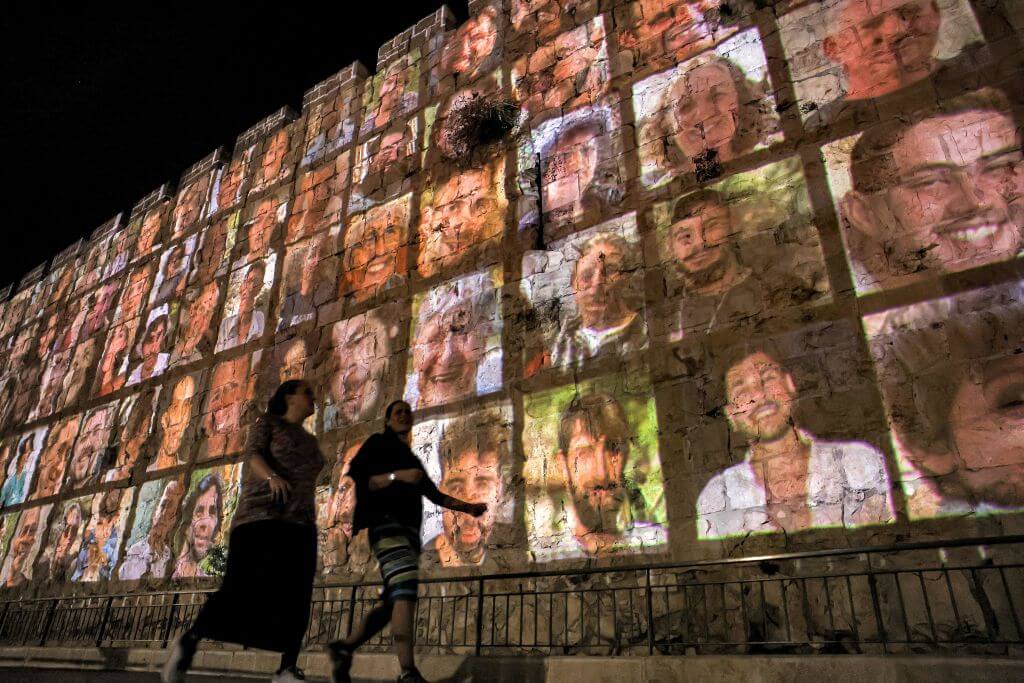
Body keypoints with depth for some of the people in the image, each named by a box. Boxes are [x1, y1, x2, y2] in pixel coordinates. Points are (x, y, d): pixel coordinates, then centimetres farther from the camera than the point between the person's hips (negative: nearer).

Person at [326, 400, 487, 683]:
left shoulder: (412, 457, 30)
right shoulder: (379, 443, 9)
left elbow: (433, 494, 24)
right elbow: (359, 480, -5)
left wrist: (468, 507, 13)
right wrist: (397, 476, -19)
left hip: (409, 529, 8)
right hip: (386, 522, -8)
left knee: (395, 601, 4)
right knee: (405, 588, -25)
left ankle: (344, 648, 18)